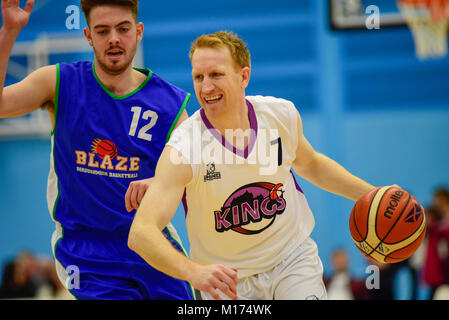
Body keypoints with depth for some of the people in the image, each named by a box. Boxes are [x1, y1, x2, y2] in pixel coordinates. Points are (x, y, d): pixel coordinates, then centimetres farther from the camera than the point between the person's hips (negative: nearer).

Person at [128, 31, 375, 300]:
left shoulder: (281, 114, -11)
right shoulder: (183, 149, -26)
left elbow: (309, 164, 14)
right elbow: (141, 233, -36)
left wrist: (367, 194, 3)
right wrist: (193, 271, -53)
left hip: (292, 256, 2)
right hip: (228, 281, -2)